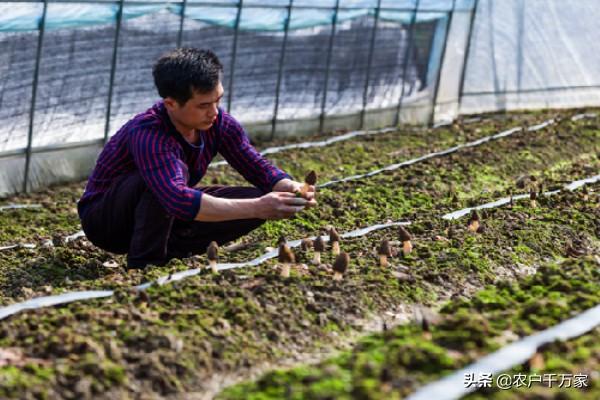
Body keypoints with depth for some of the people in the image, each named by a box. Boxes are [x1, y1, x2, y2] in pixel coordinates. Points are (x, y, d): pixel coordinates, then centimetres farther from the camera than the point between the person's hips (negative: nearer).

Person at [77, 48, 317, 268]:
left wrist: (290, 188, -31)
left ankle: (168, 248, -5)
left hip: (165, 216, 7)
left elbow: (259, 168, -8)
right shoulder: (148, 134, -36)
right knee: (176, 171, -37)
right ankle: (144, 263, -22)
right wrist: (256, 208, -52)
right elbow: (179, 201, -49)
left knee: (259, 198, -10)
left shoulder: (218, 123, -14)